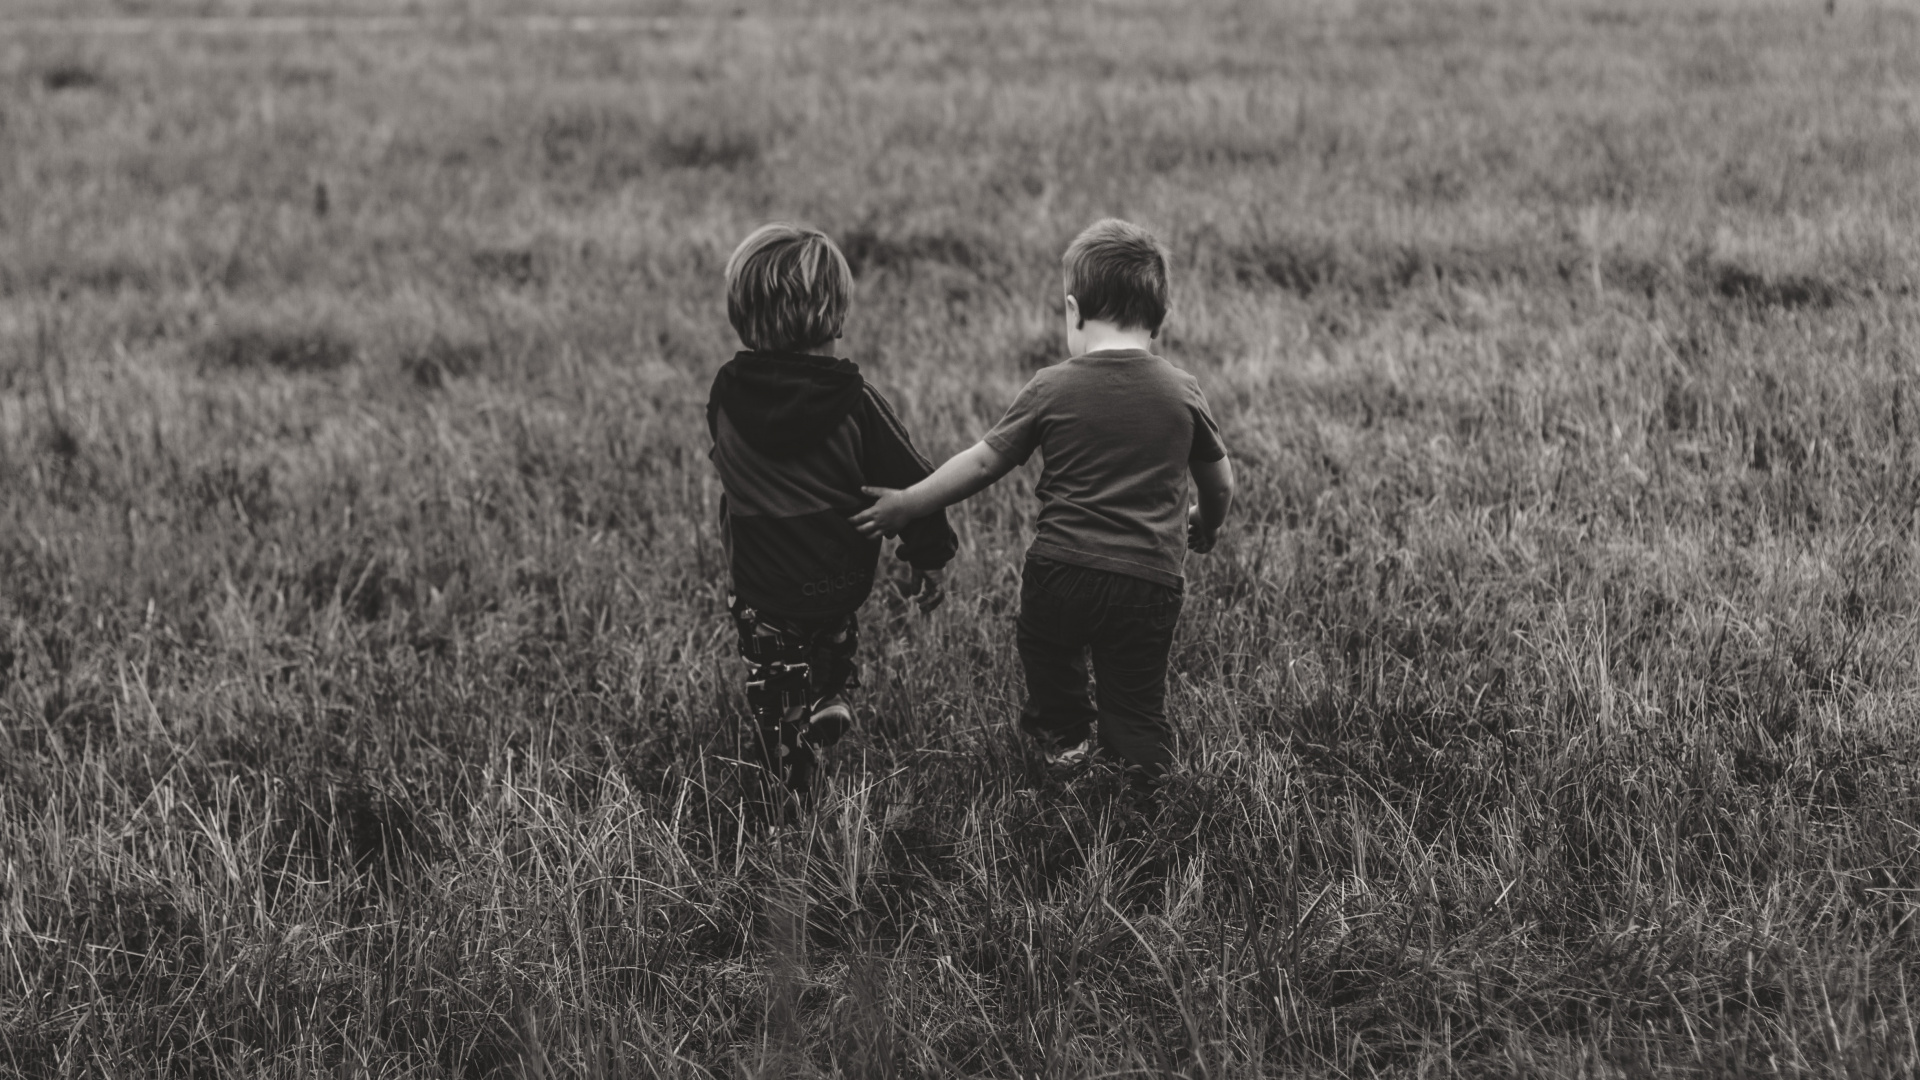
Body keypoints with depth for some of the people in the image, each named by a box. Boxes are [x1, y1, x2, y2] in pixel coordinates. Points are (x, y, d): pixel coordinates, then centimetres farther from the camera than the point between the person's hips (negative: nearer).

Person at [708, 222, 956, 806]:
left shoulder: (726, 393, -11)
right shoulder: (852, 399, -16)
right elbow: (911, 479, -11)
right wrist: (928, 559, 2)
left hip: (762, 586, 0)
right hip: (845, 577, 0)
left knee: (776, 710, 14)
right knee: (834, 630, 35)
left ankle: (787, 802, 16)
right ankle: (830, 692, 19)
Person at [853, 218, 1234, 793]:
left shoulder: (1052, 389, -5)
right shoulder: (1183, 392, 1)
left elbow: (983, 462, -1)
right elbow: (1220, 483, 12)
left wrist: (908, 505, 11)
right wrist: (1205, 528, 34)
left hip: (1060, 568, 0)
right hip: (1151, 580, 0)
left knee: (1045, 648, 28)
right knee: (1134, 693, 14)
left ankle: (1065, 738, 40)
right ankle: (1144, 760, -1)